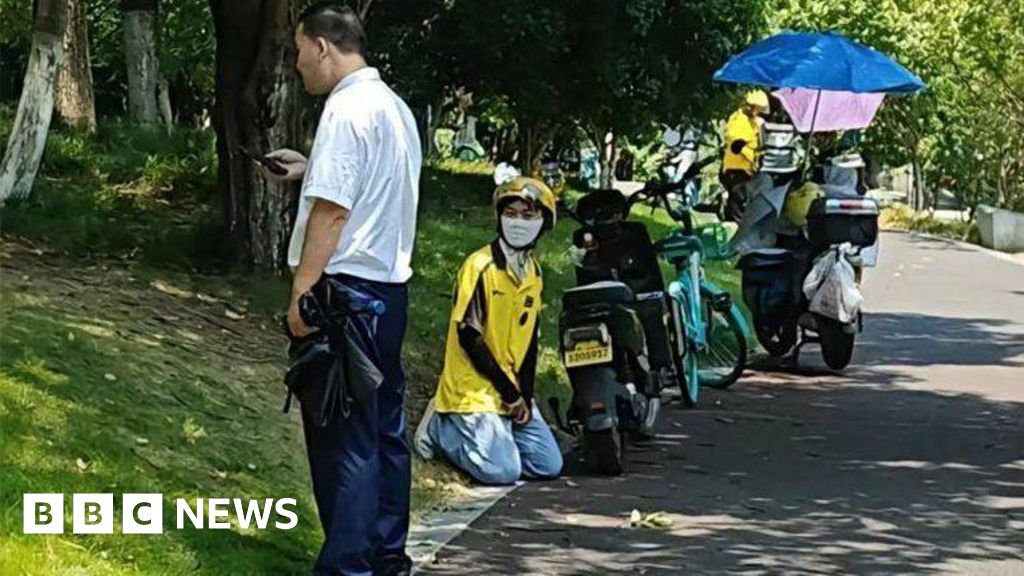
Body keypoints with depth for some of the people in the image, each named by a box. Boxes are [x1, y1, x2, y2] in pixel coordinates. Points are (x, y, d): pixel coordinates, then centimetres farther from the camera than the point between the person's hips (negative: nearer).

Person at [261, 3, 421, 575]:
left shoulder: (347, 109, -14)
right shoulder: (396, 107, 15)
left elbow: (331, 209, -20)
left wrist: (301, 291, -18)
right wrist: (311, 168, 25)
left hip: (346, 289, -9)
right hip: (390, 285, 9)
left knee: (342, 436, -7)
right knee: (384, 428, 13)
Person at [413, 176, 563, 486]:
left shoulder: (533, 272, 10)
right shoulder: (480, 266, -14)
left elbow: (529, 338, 12)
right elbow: (469, 336, -16)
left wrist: (525, 394, -1)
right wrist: (508, 392, -13)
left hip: (513, 392, 7)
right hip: (474, 390, -7)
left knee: (549, 466, -2)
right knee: (502, 470, -21)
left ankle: (489, 431, 15)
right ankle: (441, 426, 2)